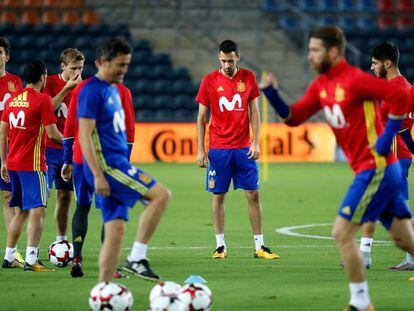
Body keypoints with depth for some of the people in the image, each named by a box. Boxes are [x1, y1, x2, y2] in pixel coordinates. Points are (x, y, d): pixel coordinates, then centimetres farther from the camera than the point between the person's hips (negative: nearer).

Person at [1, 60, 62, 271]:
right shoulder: (42, 99, -10)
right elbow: (52, 133, -12)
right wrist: (65, 141, 9)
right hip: (32, 164, -7)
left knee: (21, 211, 17)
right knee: (37, 211, -7)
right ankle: (31, 260, -16)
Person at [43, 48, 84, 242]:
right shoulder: (50, 82, -3)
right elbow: (48, 109, -16)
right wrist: (66, 88, -17)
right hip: (49, 148, -4)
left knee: (65, 197, 8)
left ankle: (62, 241, 15)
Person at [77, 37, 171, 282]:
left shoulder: (113, 89, 18)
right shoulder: (92, 90, -11)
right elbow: (85, 135, -17)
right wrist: (98, 175, -22)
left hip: (117, 164, 9)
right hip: (107, 165, -9)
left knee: (116, 230, 6)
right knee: (161, 195, -17)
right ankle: (137, 258, -14)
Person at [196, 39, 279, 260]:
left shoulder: (248, 78, 4)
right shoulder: (209, 81, 0)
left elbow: (254, 112, 8)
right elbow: (201, 117, 3)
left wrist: (256, 143, -2)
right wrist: (200, 150, -2)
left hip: (244, 148, 1)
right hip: (218, 148, -1)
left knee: (253, 194, -1)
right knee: (218, 196, 1)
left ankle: (259, 246, 3)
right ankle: (220, 245, 8)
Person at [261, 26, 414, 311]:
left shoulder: (354, 79, -15)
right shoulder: (321, 86, 12)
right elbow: (294, 117, 15)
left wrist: (386, 138, -20)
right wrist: (271, 94, -1)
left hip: (376, 169, -9)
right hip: (385, 170, 9)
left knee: (342, 232, -8)